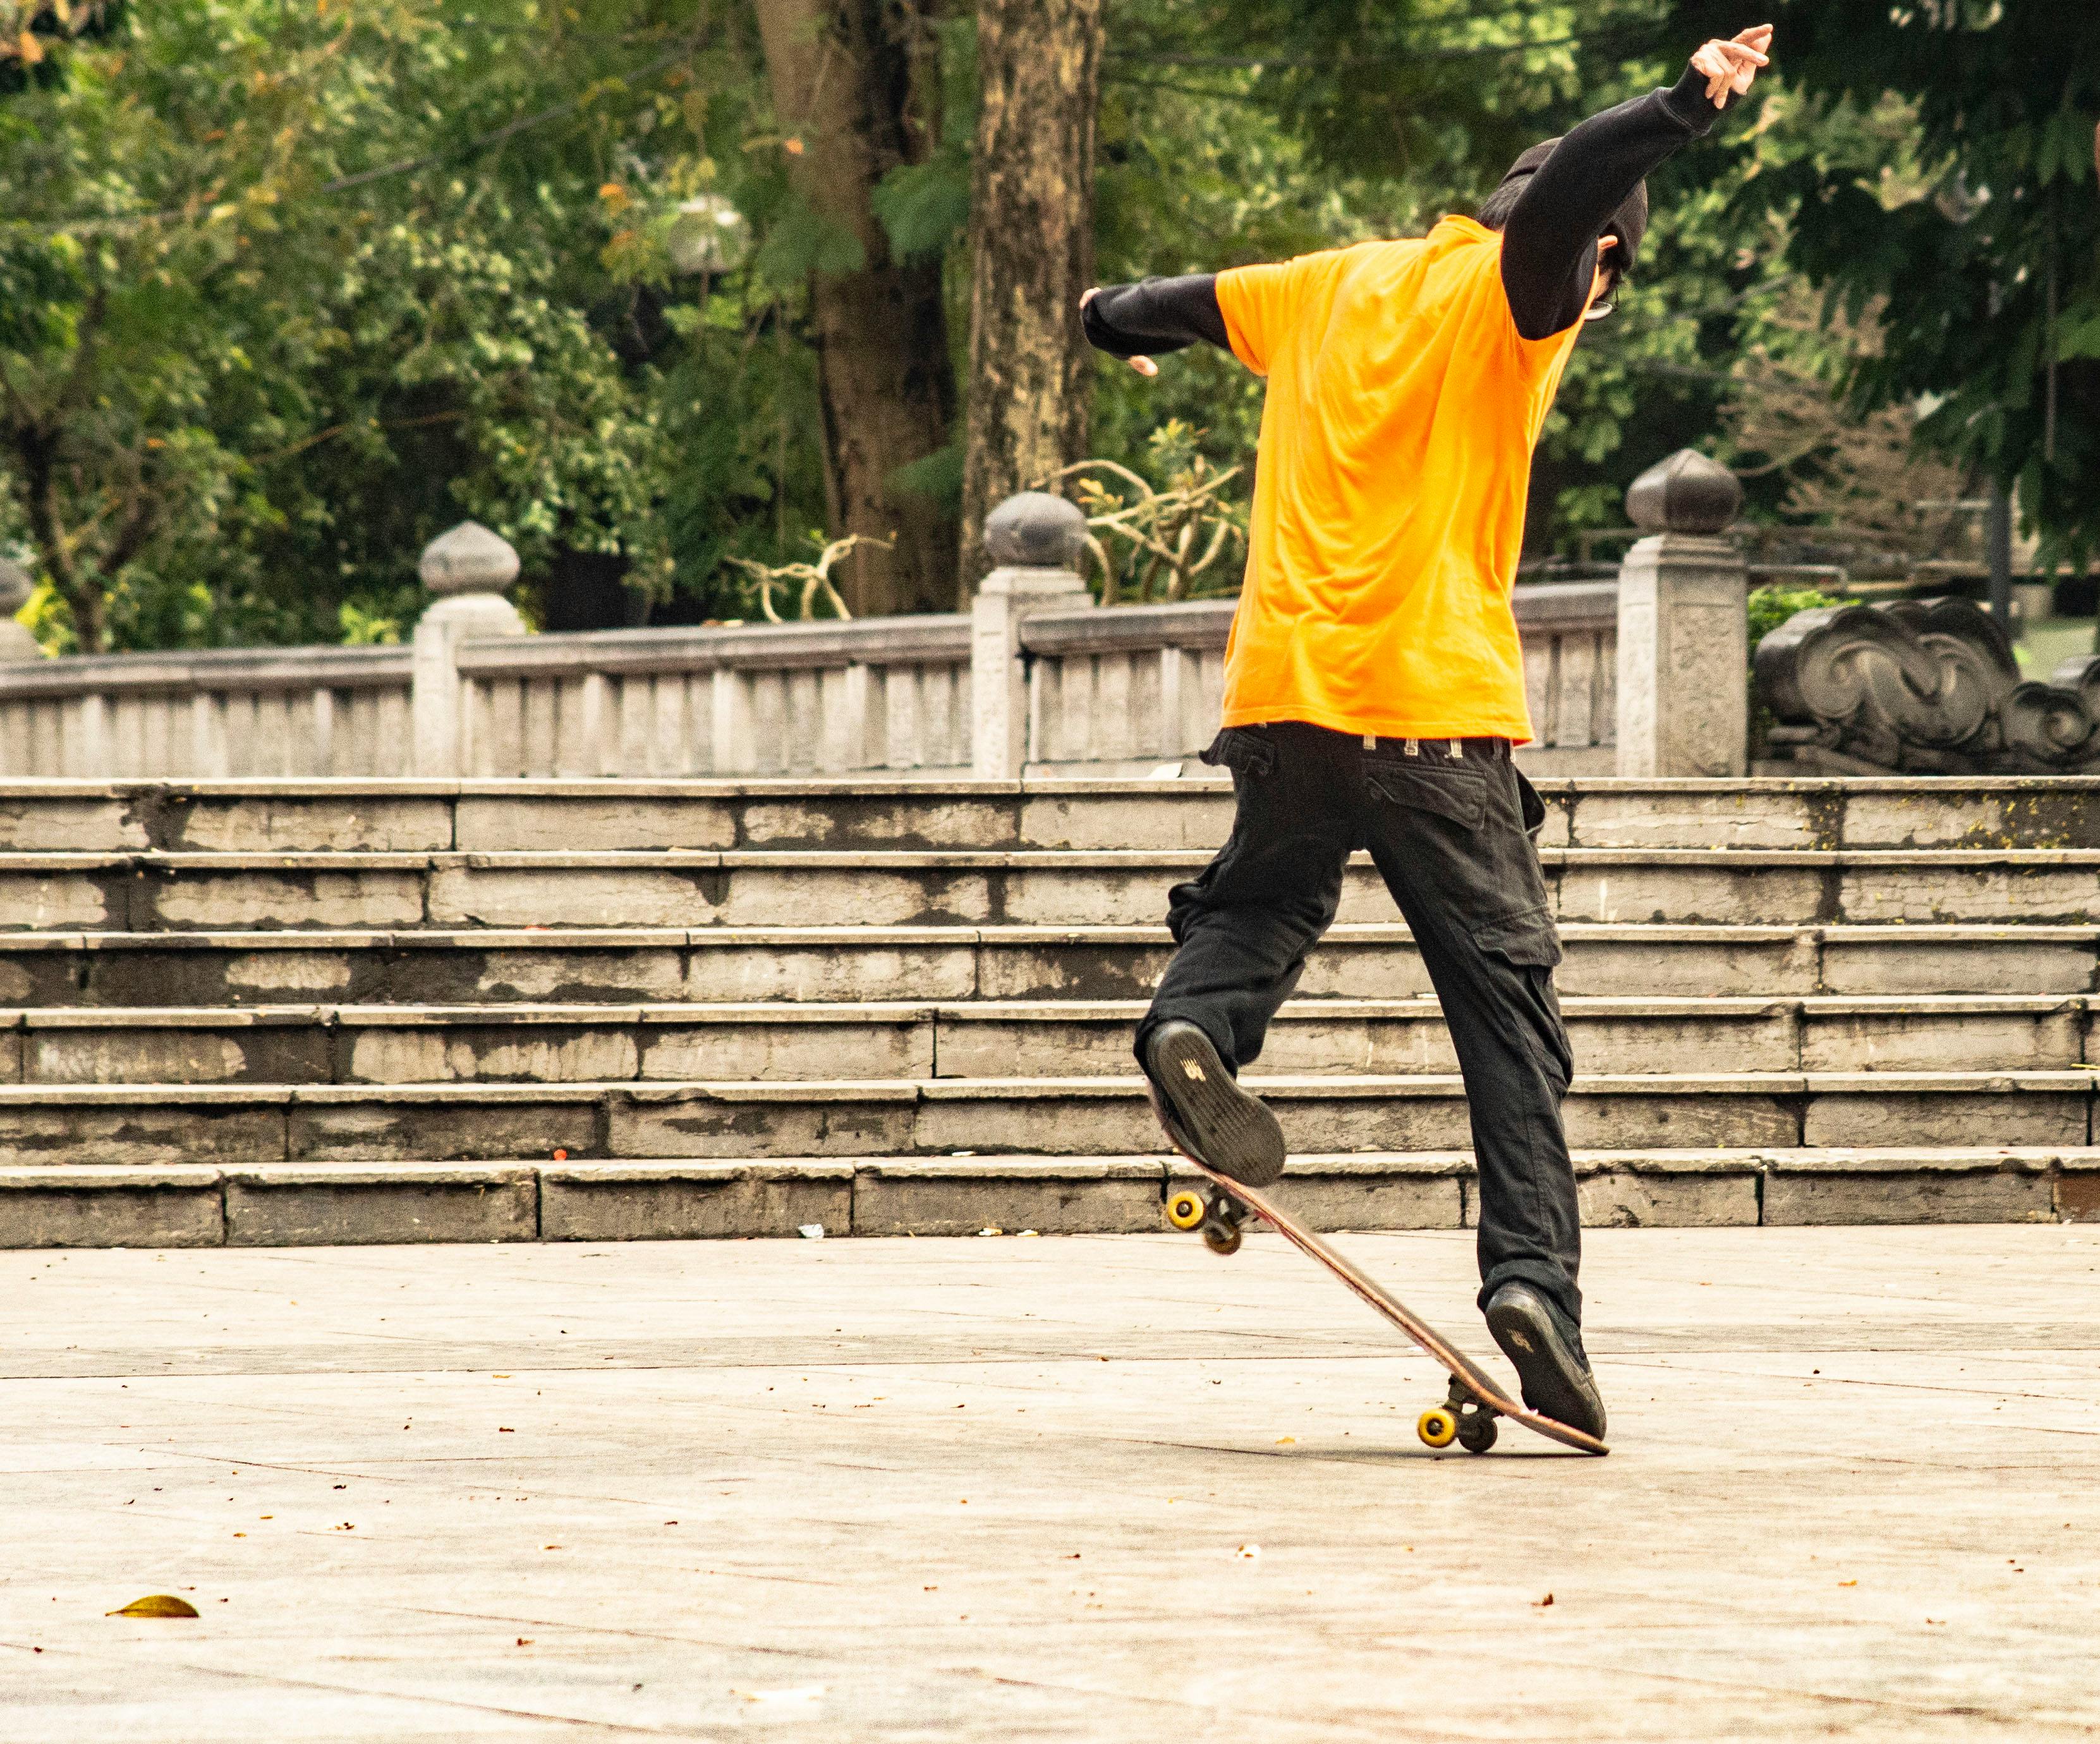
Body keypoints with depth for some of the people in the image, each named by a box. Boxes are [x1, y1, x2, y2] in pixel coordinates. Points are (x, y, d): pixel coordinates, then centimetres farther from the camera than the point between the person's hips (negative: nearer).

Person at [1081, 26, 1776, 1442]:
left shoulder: (1329, 284, 18)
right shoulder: (1511, 294, 0)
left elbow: (1198, 302, 36)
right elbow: (1570, 185, -21)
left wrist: (1119, 318, 57)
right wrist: (1688, 107, -36)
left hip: (1285, 690, 5)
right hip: (1440, 712, -5)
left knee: (1265, 898, 27)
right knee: (1507, 1002, -2)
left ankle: (1196, 1020, -5)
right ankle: (1534, 1272, -13)